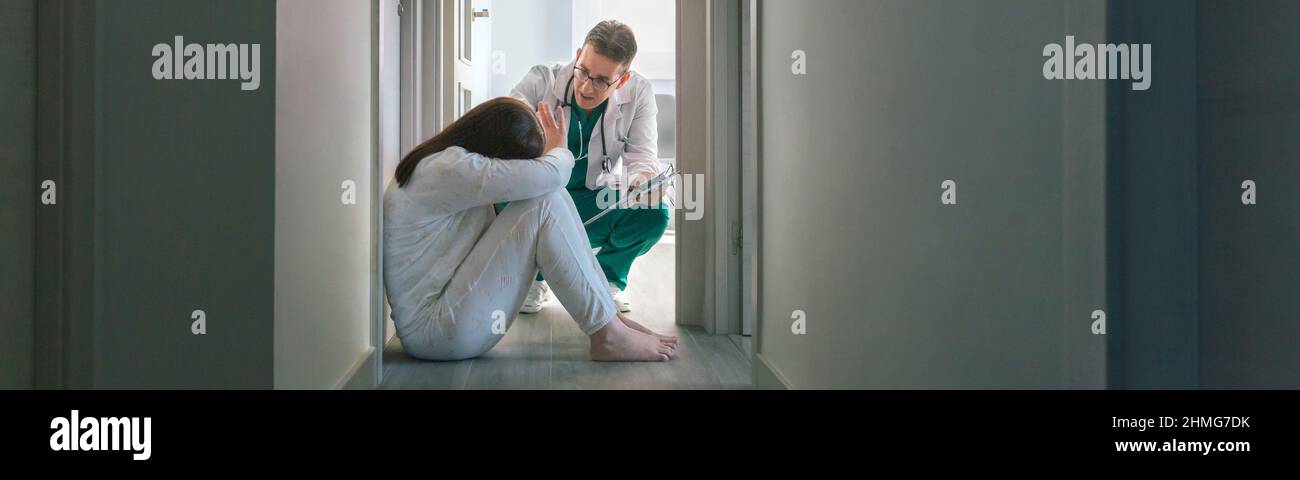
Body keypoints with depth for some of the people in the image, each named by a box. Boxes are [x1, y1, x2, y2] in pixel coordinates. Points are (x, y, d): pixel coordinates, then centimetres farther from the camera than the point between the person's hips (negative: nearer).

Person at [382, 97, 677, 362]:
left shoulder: (450, 165, 12)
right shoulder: (449, 168, -20)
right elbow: (550, 175, -23)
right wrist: (559, 150, -1)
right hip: (431, 330, -10)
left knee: (549, 196, 2)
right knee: (544, 203, -18)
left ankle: (610, 316, 1)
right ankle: (608, 335, -13)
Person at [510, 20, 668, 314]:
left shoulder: (638, 93, -9)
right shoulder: (541, 81, -14)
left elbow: (642, 154, -12)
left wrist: (645, 178, -38)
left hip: (597, 207, 1)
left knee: (654, 213, -29)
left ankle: (608, 279, 7)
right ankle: (534, 279, -1)